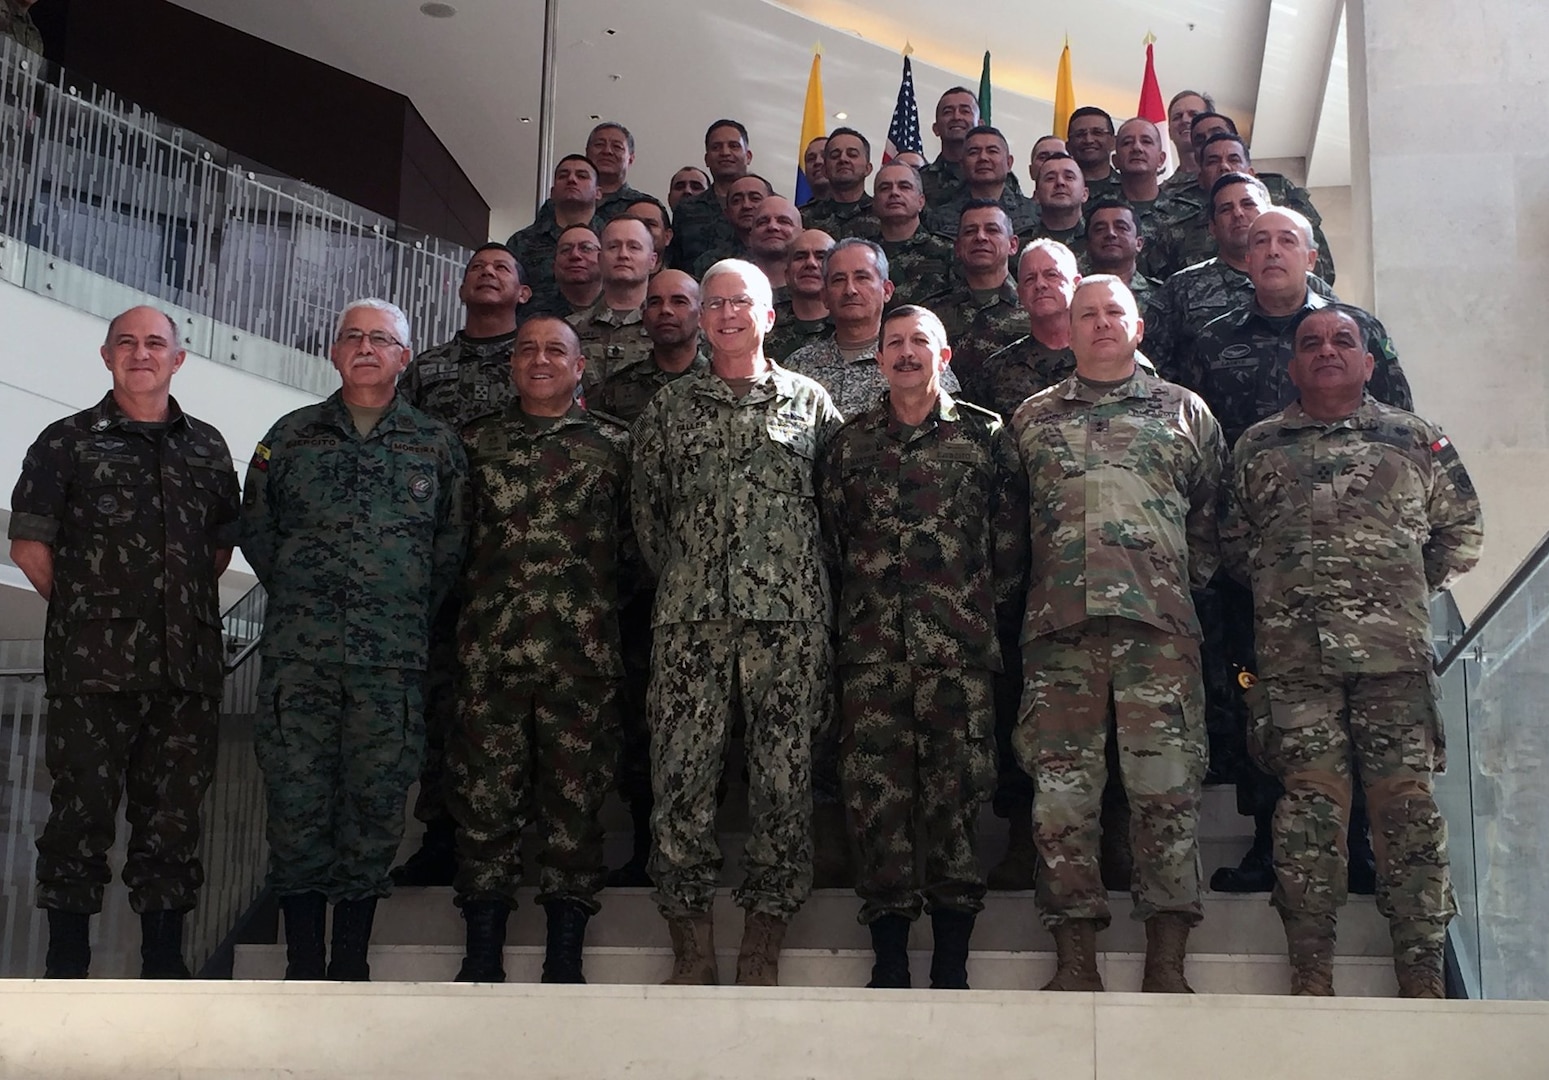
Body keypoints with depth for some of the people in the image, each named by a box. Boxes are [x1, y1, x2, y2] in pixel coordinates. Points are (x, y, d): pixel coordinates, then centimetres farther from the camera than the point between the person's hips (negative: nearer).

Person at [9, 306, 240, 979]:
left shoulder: (206, 447, 14)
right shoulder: (67, 442, 4)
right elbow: (29, 545, 3)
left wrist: (184, 610, 12)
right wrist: (86, 612, 2)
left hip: (187, 668, 3)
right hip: (92, 670, -3)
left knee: (173, 815, 8)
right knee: (81, 810, -1)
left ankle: (164, 962, 17)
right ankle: (66, 967, 10)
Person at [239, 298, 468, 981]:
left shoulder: (437, 446, 9)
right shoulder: (291, 436, 11)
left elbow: (452, 546, 11)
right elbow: (255, 530, 16)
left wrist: (409, 616, 9)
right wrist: (301, 600, 12)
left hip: (393, 661, 0)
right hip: (298, 655, 1)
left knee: (376, 802, 1)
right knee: (297, 802, -1)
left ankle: (351, 967, 12)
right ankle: (303, 968, 9)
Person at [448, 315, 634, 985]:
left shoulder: (613, 445, 9)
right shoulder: (478, 442, 14)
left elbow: (633, 544, 9)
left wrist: (597, 602, 5)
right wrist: (481, 601, 12)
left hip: (582, 653, -1)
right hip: (490, 649, 1)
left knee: (575, 797, 1)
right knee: (484, 794, 1)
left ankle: (565, 955, 10)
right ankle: (482, 951, 10)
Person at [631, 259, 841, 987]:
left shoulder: (810, 402, 12)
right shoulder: (669, 408, 14)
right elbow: (646, 510, 16)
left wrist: (799, 579, 7)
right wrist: (678, 580, 11)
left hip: (789, 617, -1)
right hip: (689, 617, 1)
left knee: (784, 776, -1)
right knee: (680, 775, -4)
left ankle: (762, 952, 8)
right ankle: (692, 949, 6)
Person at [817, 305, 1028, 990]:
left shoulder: (986, 437, 8)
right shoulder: (849, 444, 14)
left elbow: (1011, 541, 8)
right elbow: (828, 539, 15)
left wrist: (996, 618, 4)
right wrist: (849, 616, 10)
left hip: (960, 649, -2)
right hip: (872, 649, 2)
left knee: (955, 792, -2)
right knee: (876, 791, -1)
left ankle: (951, 964, 6)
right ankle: (889, 958, 7)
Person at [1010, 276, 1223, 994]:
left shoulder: (1184, 411, 18)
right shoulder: (1033, 417, 20)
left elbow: (1212, 517, 18)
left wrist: (1185, 582, 9)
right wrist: (1039, 585, 12)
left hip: (1158, 621, -1)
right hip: (1059, 620, 1)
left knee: (1166, 787, -7)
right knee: (1062, 789, -2)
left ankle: (1167, 962, -2)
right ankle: (1075, 956, 4)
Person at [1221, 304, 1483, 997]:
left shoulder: (1415, 438, 14)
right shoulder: (1257, 447, 15)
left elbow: (1461, 531, 18)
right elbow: (1233, 543, 18)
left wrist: (1411, 587, 11)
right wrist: (1279, 591, 8)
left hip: (1396, 652, 0)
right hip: (1295, 656, 0)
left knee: (1407, 803, -3)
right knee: (1310, 803, -5)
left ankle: (1423, 978, 2)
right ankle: (1310, 974, 0)